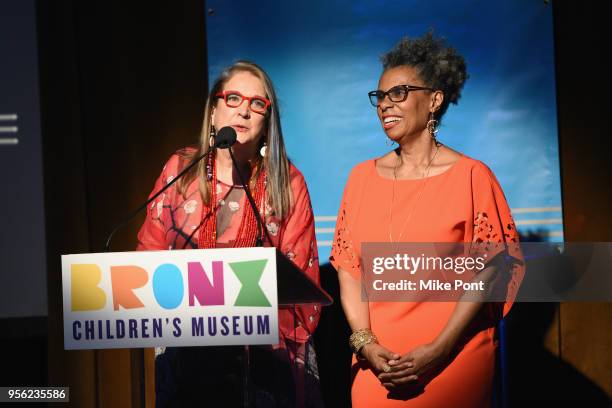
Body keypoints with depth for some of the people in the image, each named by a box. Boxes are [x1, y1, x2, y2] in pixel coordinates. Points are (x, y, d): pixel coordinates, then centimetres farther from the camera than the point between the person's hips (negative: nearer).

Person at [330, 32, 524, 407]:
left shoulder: (471, 176, -5)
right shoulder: (362, 177, 6)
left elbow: (489, 270, -8)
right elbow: (348, 267, 4)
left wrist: (439, 350, -15)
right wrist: (366, 343, -8)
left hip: (454, 360, -3)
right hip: (377, 363, 3)